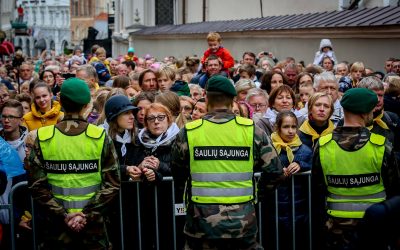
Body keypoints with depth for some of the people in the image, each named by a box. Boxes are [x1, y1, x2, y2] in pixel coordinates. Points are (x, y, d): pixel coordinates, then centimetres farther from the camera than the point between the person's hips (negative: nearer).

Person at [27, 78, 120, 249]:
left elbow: (37, 185, -7)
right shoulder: (100, 137, -6)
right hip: (93, 224, -1)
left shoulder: (43, 138, -5)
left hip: (55, 222, 1)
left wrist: (62, 215, -6)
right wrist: (87, 214, -8)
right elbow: (112, 184, -9)